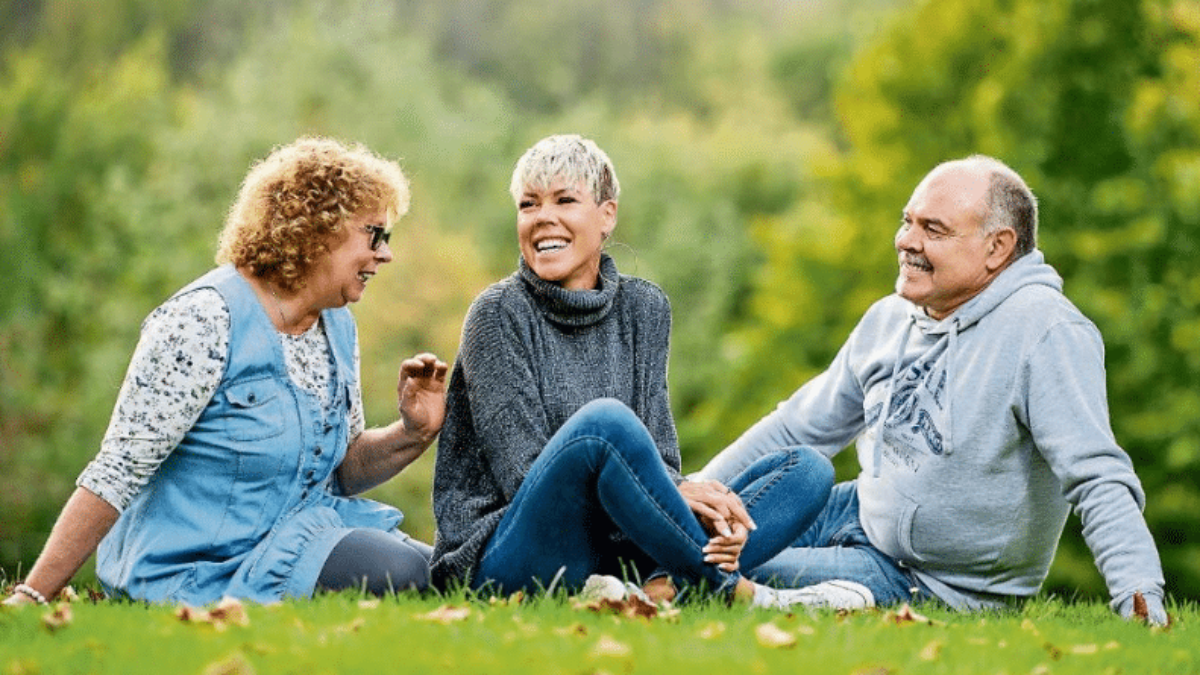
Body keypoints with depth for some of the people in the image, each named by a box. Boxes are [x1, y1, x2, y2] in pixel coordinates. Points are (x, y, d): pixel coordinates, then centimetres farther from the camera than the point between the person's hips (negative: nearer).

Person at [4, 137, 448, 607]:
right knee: (394, 576, -26)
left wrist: (412, 434, -2)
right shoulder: (205, 321, -16)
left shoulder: (337, 325, 10)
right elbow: (119, 471, -18)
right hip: (201, 567, -8)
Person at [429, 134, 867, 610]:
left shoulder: (643, 309, 11)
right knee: (603, 421, -34)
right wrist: (672, 496, -21)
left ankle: (660, 585, -31)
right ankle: (733, 592, -22)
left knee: (808, 469, -5)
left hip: (615, 548, 6)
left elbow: (660, 456, 7)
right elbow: (525, 475, -12)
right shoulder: (500, 314, -5)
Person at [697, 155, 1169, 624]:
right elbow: (800, 428, 15)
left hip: (933, 583, -7)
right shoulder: (889, 319, 3)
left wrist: (1139, 594, -42)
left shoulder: (1045, 332, -22)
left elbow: (1098, 480, -30)